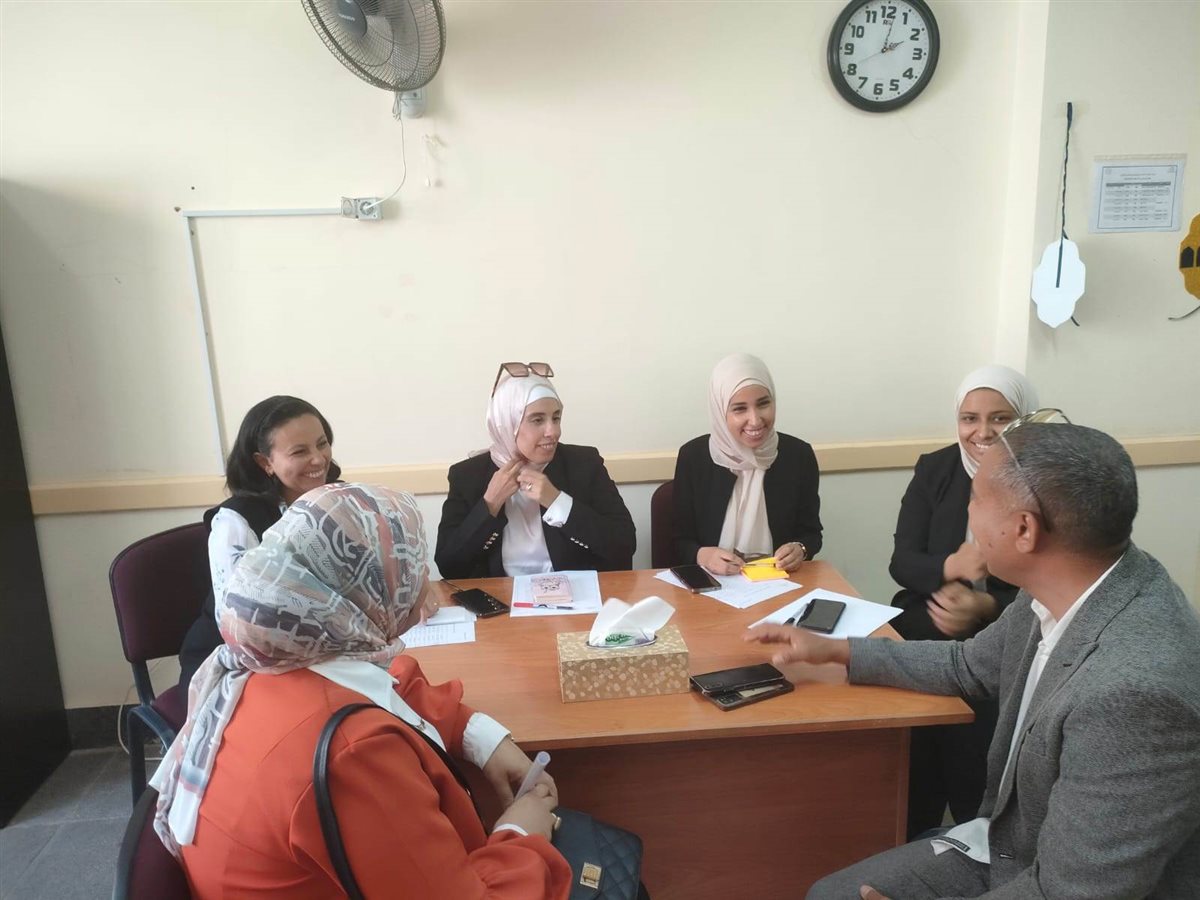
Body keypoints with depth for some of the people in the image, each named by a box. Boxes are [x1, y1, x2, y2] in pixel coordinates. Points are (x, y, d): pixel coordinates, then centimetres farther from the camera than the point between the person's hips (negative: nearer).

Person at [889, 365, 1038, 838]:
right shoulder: (934, 469, 3)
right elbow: (902, 560, 1)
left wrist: (986, 608, -23)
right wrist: (950, 567, -21)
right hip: (922, 634, 2)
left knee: (973, 740, -21)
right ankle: (909, 843, 7)